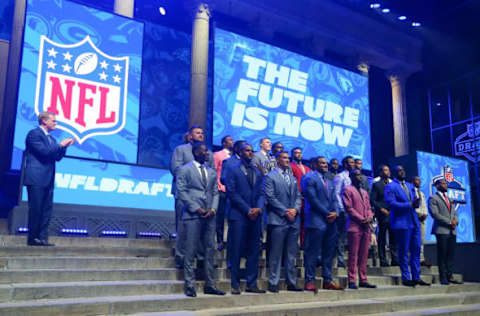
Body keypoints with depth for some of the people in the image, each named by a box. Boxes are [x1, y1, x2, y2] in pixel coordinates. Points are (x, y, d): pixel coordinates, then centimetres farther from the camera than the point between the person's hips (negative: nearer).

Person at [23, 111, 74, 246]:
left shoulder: (50, 138, 21)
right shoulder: (34, 134, -5)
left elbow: (57, 157, 19)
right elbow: (43, 151, -17)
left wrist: (64, 146, 5)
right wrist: (60, 145, -7)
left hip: (47, 180, 9)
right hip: (36, 179, -8)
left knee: (47, 210, 6)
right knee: (36, 209, -4)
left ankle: (42, 238, 9)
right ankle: (32, 239, 3)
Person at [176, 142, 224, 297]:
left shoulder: (212, 172, 18)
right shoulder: (184, 170, 2)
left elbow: (215, 193, 16)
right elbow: (181, 192, -5)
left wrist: (213, 209, -2)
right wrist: (196, 208, -11)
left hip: (209, 216, 5)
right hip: (192, 216, -5)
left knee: (210, 251, 6)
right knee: (190, 252, -3)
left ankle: (209, 285, 14)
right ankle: (190, 286, 5)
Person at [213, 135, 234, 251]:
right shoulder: (218, 154, 5)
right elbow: (213, 171, -1)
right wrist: (217, 187, -9)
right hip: (222, 190, -3)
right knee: (220, 215, 1)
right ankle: (220, 240, 8)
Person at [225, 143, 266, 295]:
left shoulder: (258, 172, 17)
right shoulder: (233, 170, 2)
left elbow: (261, 193, 12)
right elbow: (232, 193, -7)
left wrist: (259, 208, -8)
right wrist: (247, 210, -11)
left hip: (255, 216, 5)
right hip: (238, 216, -5)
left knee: (254, 251, 6)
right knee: (236, 251, -2)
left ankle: (251, 284, 14)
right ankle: (235, 284, 7)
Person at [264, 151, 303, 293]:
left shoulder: (293, 178, 19)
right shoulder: (270, 177, -1)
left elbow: (298, 196, 15)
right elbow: (270, 197, -9)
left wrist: (295, 209, -4)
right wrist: (285, 212, -12)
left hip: (293, 220, 6)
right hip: (278, 220, -6)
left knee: (291, 254, 10)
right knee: (276, 254, -2)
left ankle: (291, 283, 18)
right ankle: (273, 283, 6)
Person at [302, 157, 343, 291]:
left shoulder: (329, 182, 22)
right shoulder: (310, 179, -3)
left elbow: (334, 200, 17)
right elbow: (312, 199, -12)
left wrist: (335, 212, -4)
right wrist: (327, 213, -12)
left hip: (331, 222, 8)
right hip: (316, 221, -8)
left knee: (329, 253, 9)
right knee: (312, 252, -5)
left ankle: (328, 280, 16)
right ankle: (309, 281, 0)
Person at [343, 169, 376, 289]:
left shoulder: (364, 192, 23)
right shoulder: (348, 190, -1)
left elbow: (368, 208, 20)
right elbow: (348, 208, -9)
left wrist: (369, 218, -1)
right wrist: (361, 219, -12)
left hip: (366, 227, 7)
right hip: (355, 226, -7)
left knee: (364, 255, 7)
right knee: (353, 255, -5)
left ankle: (363, 280, 13)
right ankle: (352, 281, -2)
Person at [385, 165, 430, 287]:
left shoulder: (410, 186, 19)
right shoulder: (390, 187, -3)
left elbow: (414, 202, 18)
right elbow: (391, 203, -14)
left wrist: (415, 203, -6)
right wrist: (409, 205, -17)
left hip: (414, 222, 7)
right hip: (401, 222, -7)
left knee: (416, 250, 7)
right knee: (404, 252, -2)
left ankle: (416, 277, 15)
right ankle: (406, 278, 7)